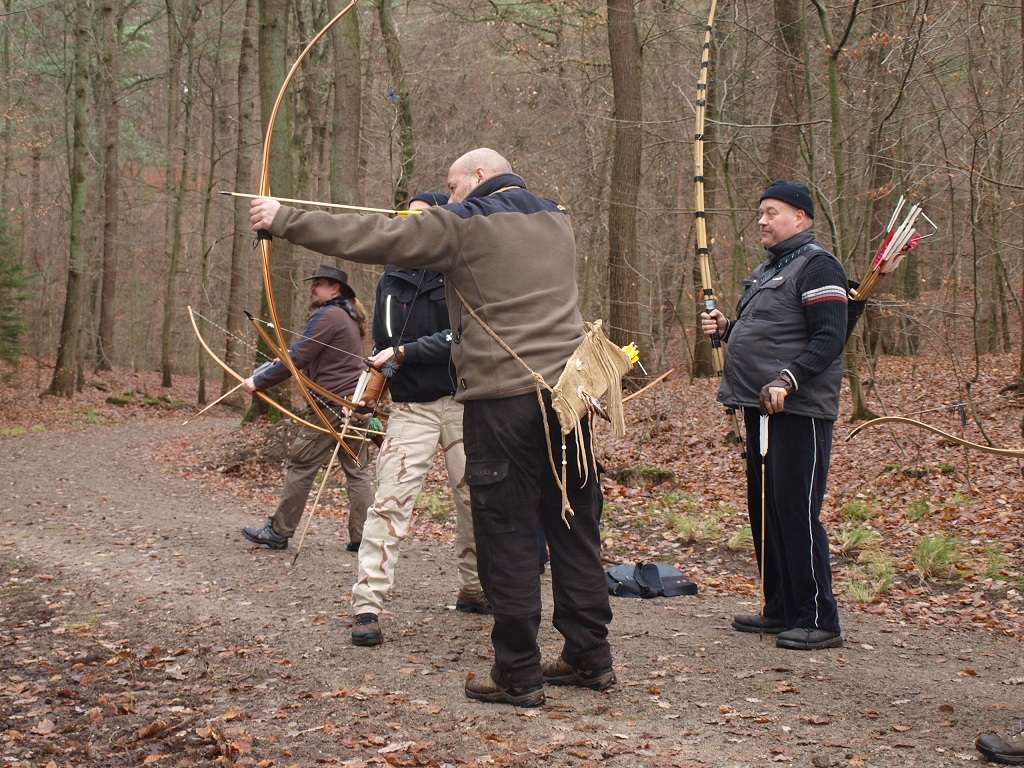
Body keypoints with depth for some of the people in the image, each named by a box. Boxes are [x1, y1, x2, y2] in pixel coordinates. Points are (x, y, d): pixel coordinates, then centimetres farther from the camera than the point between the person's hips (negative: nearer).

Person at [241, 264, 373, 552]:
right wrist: (294, 356, 14)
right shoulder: (350, 316, 17)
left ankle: (278, 532, 5)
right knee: (357, 471, 6)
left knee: (301, 466, -1)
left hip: (331, 406, -9)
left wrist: (258, 382, -10)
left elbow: (297, 358, -15)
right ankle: (362, 537, 3)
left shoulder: (328, 315, -11)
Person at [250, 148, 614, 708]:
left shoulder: (462, 225, -2)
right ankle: (589, 657, 20)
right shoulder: (557, 220, 17)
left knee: (507, 535, 0)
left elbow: (370, 237, -3)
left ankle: (517, 674, 5)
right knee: (575, 526, 12)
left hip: (503, 398, -6)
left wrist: (284, 220, 4)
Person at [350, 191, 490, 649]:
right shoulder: (391, 280, 10)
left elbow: (460, 335, -14)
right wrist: (375, 376, 2)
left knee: (475, 501, 7)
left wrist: (402, 353, -16)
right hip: (410, 409, 1)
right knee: (390, 501, -10)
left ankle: (473, 591, 26)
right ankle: (367, 606, -11)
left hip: (462, 404, -1)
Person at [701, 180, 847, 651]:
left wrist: (788, 381, -27)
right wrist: (724, 328, 11)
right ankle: (780, 609, 22)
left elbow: (829, 338, -18)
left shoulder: (816, 266, -9)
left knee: (797, 512, -8)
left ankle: (818, 620, -2)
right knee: (764, 508, 12)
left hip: (799, 411, -10)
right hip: (759, 407, 10)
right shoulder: (767, 270, 21)